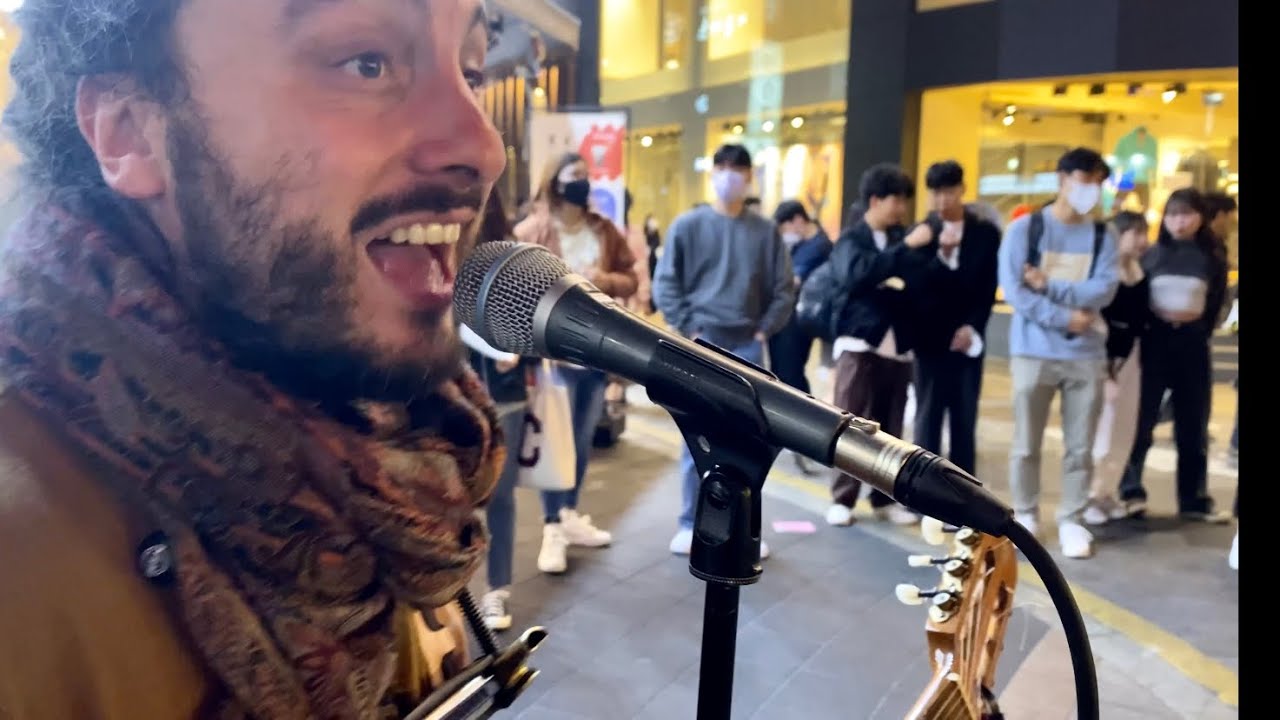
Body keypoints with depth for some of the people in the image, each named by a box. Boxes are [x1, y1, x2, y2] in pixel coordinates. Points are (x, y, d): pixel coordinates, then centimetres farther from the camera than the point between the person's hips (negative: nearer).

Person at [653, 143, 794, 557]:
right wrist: (688, 329, -6)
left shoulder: (765, 231, 5)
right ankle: (690, 524, 14)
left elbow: (784, 289, 8)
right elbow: (665, 285, 1)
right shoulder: (688, 226, 2)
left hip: (747, 349, 2)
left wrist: (764, 330, -1)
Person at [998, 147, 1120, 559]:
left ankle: (1072, 521, 17)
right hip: (1033, 351, -2)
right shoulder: (1024, 227, -1)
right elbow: (1012, 290, -9)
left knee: (1080, 447, 6)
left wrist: (1050, 285, -12)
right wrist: (1064, 317, -12)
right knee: (1026, 444, 6)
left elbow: (1104, 291, -6)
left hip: (1087, 355, 2)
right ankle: (1025, 517, 20)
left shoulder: (1103, 237, 7)